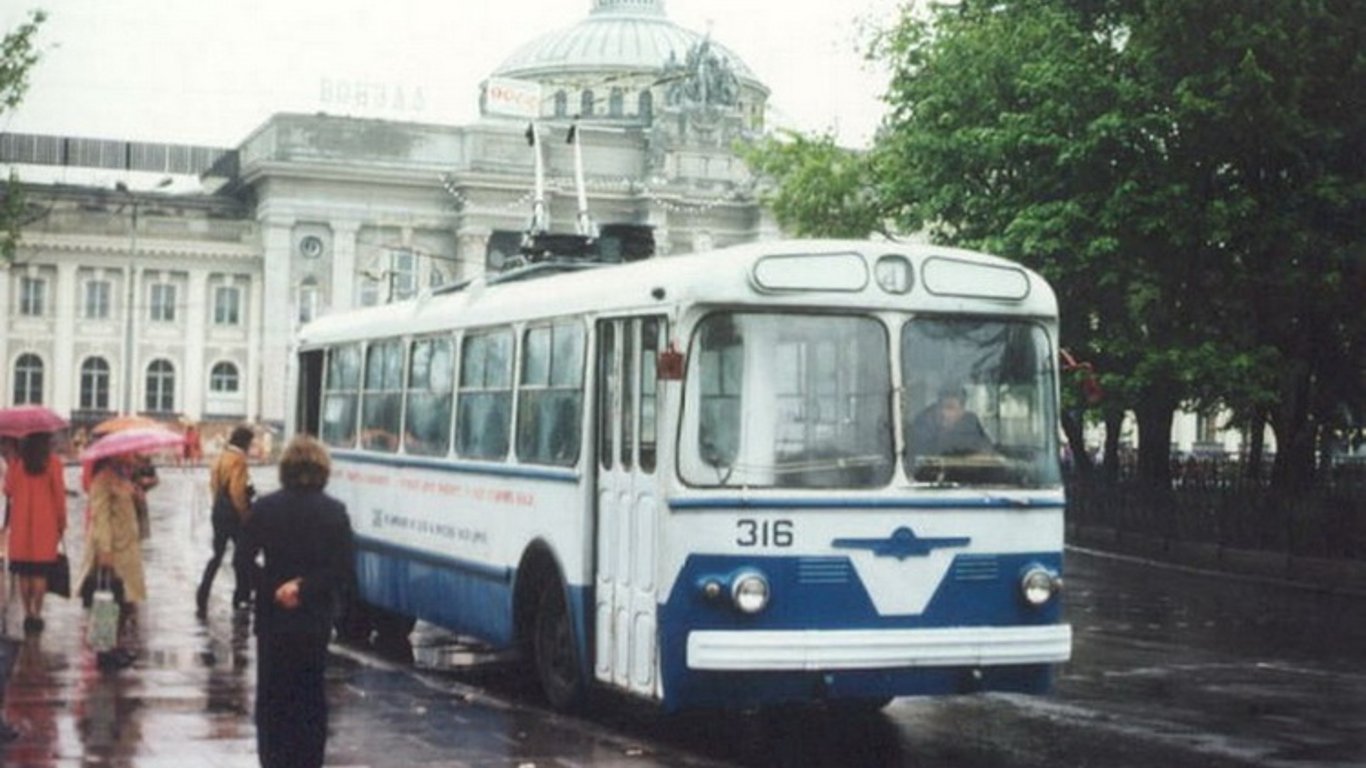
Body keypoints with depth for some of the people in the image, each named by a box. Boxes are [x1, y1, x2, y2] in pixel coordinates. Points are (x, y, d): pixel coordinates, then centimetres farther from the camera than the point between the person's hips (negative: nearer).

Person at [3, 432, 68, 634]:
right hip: (45, 523, -2)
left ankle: (27, 612, 7)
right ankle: (36, 613, -2)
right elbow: (59, 493, -5)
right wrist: (62, 522, 5)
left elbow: (8, 490, 3)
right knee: (41, 572, 2)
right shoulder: (52, 462, -6)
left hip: (20, 522, 2)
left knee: (24, 572, 8)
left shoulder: (17, 460, -1)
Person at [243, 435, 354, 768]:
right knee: (311, 695, 13)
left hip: (273, 616, -1)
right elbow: (345, 568, -11)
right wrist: (306, 587, -10)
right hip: (315, 618, 1)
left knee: (272, 696, 9)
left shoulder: (265, 508, -6)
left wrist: (269, 587, 0)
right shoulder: (334, 511, -6)